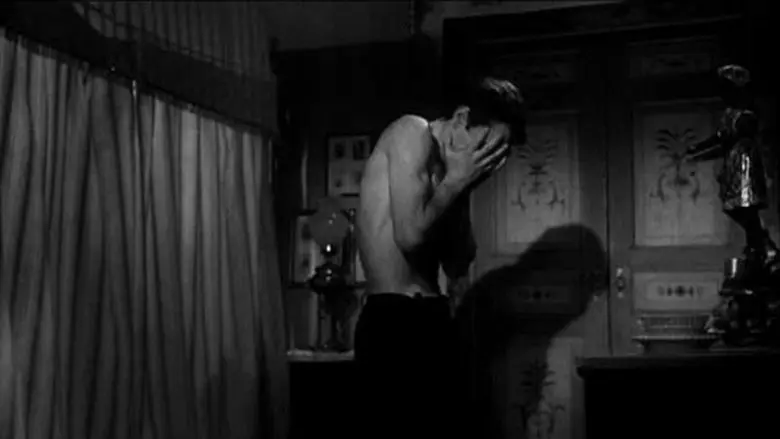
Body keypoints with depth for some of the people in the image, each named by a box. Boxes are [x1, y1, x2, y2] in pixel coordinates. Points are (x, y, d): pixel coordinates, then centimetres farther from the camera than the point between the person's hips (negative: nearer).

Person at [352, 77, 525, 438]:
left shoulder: (442, 168, 18)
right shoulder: (413, 132, -6)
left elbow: (458, 265, 13)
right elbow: (411, 235, -18)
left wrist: (462, 189, 5)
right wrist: (455, 181, -5)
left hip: (426, 320, 9)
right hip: (396, 322, -9)